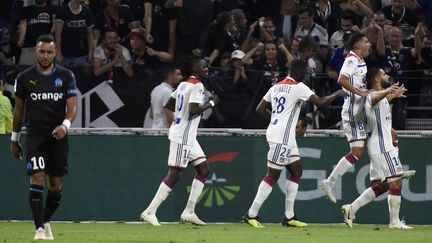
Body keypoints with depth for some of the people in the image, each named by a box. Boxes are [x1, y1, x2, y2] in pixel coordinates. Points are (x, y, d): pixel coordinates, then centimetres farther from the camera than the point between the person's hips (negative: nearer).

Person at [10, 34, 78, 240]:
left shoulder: (66, 76, 3)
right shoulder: (24, 78, 4)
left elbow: (72, 106, -4)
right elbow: (18, 109, 13)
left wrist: (65, 124, -24)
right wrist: (14, 139, 15)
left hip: (58, 137, 1)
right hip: (35, 136, -1)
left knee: (56, 185, 6)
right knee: (37, 179, -16)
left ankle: (46, 222, 28)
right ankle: (40, 229, -18)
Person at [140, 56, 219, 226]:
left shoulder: (183, 85, 14)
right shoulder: (197, 85, -13)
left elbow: (169, 105, 19)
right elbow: (194, 110, -24)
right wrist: (211, 103, -12)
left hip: (188, 138, 10)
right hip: (182, 136, -10)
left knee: (203, 170, 11)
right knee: (174, 175, -8)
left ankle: (189, 212, 9)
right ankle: (150, 212, -6)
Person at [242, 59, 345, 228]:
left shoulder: (276, 87, 16)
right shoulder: (299, 87, -9)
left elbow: (260, 109, 17)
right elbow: (320, 102, -13)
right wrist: (337, 94, 2)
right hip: (282, 137, -9)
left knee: (296, 171, 14)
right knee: (273, 176, -5)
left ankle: (289, 217, 13)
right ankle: (251, 214, -4)